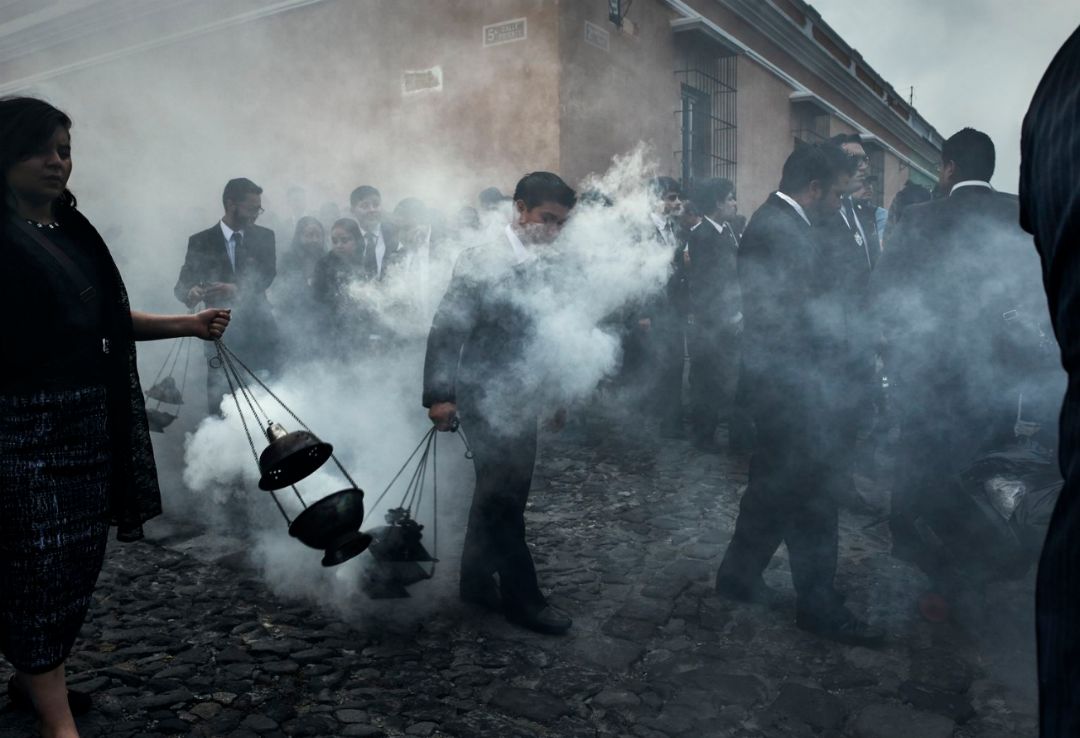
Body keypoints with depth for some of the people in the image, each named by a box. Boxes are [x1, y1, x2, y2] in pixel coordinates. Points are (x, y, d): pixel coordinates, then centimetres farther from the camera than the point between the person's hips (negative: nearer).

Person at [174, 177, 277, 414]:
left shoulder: (264, 236, 8)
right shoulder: (200, 242, 5)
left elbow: (267, 275, -6)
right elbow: (182, 285, 1)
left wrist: (235, 289, -25)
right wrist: (191, 293, -24)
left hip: (260, 332, 1)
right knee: (220, 407, -3)